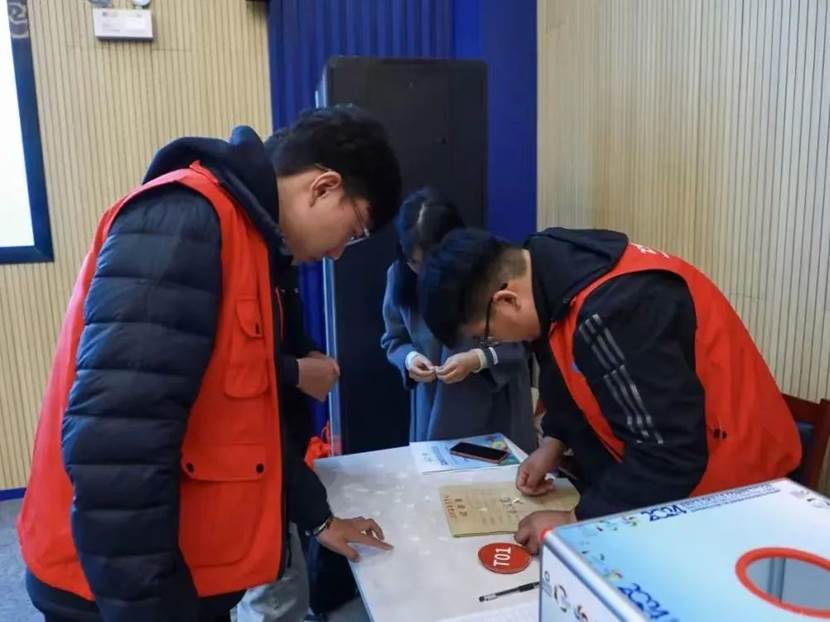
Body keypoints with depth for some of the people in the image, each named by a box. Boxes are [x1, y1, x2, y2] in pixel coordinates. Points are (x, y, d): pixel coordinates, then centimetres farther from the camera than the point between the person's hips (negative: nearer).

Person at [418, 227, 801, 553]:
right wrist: (555, 441, 3)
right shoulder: (557, 271, -5)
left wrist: (577, 522, -23)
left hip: (724, 480, -8)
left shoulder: (609, 312, -35)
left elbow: (671, 455, -31)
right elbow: (577, 379, 12)